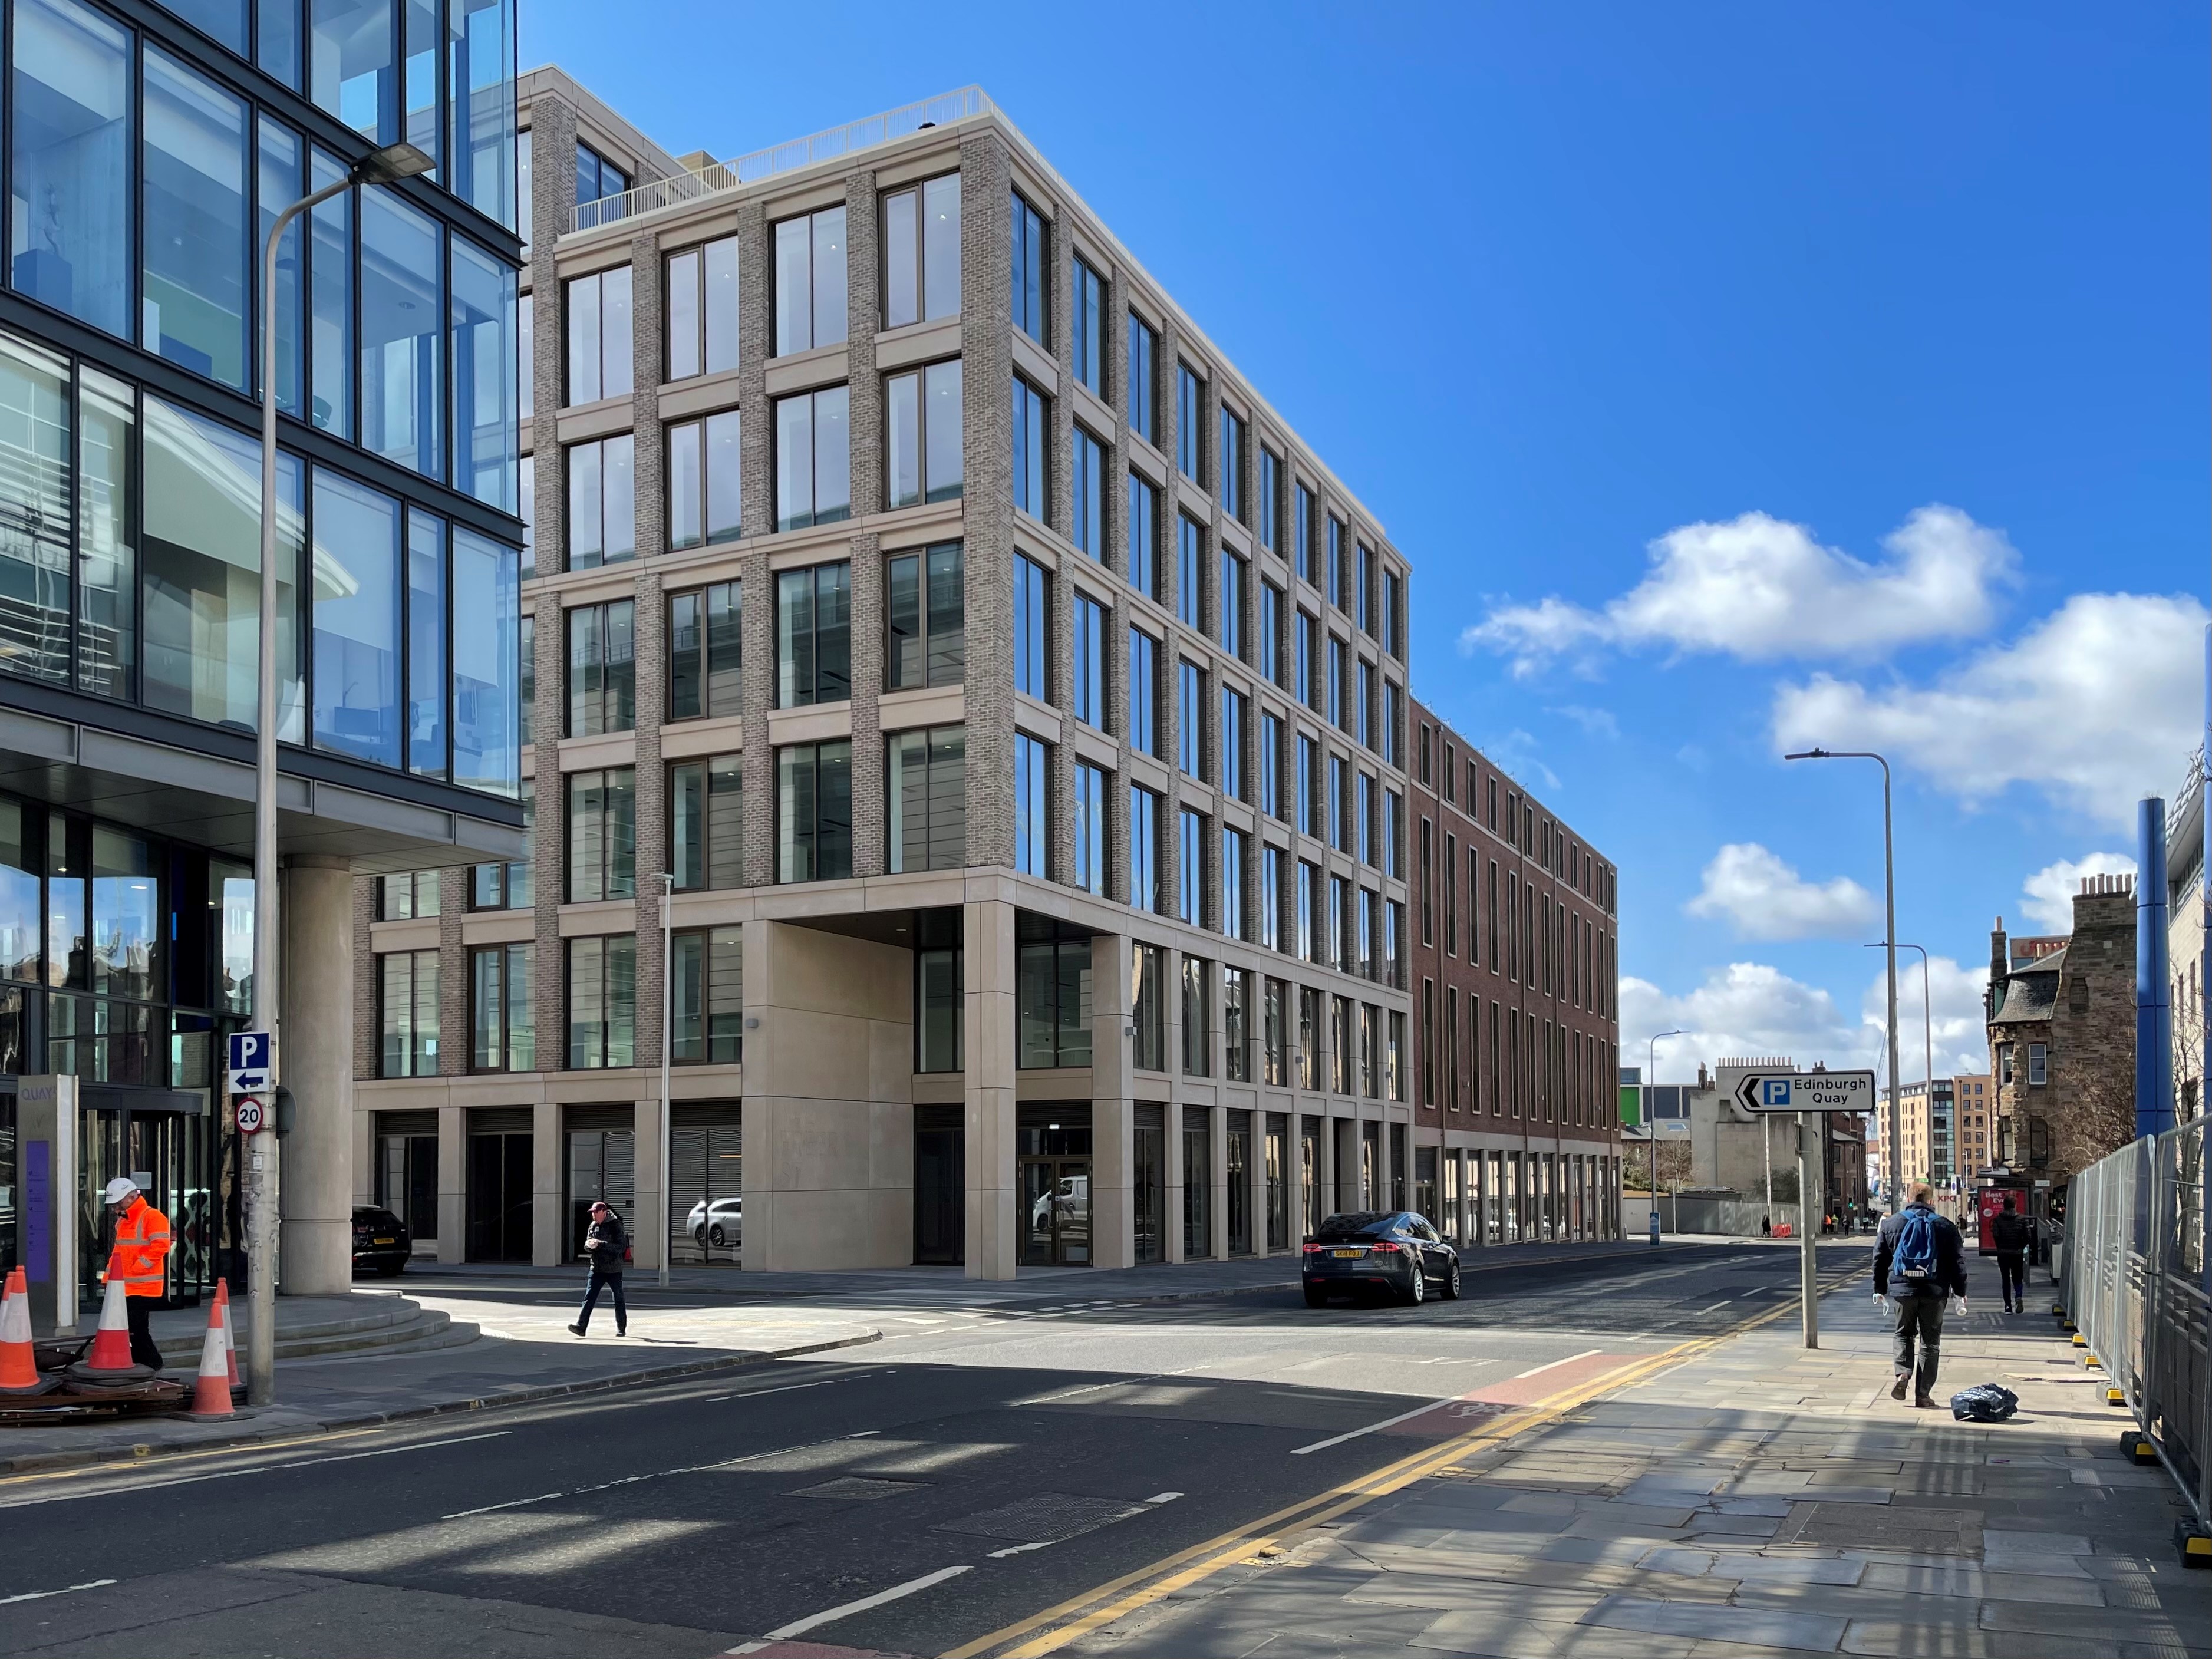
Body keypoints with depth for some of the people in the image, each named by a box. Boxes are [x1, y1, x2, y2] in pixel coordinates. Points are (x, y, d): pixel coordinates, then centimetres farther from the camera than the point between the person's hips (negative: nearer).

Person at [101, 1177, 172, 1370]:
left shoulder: (153, 1217, -11)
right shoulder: (122, 1220, 19)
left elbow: (160, 1247, -21)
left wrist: (134, 1271, -18)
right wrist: (109, 1277, 16)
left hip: (143, 1287, -9)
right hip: (124, 1288, 9)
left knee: (137, 1330, -9)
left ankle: (153, 1365, 1)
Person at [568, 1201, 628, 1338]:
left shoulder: (615, 1225, -11)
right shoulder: (592, 1226, 9)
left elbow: (621, 1247, -19)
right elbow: (587, 1246, 12)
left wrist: (600, 1244, -24)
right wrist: (590, 1245, -13)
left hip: (614, 1270, -5)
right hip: (596, 1269, 5)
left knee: (619, 1300, 7)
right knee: (589, 1298, -6)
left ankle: (621, 1328, 17)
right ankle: (580, 1326, -11)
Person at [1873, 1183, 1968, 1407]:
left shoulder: (1891, 1224, 4)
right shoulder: (1945, 1226, 1)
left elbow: (1879, 1259, 7)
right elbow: (1958, 1261, 1)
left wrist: (1879, 1289, 14)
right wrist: (1960, 1292, 7)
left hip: (1902, 1289, 1)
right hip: (1934, 1291, -1)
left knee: (1904, 1334, 19)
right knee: (1930, 1342, 8)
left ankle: (1903, 1373, -6)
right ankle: (1923, 1394, 6)